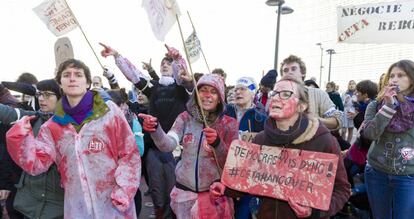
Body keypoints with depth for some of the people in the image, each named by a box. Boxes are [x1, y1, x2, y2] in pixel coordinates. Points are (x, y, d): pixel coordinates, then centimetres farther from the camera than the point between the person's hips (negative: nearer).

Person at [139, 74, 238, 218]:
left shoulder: (229, 124, -6)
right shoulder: (185, 118, -2)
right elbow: (168, 145, -17)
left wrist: (217, 143, -26)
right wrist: (155, 129, -37)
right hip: (184, 191, 1)